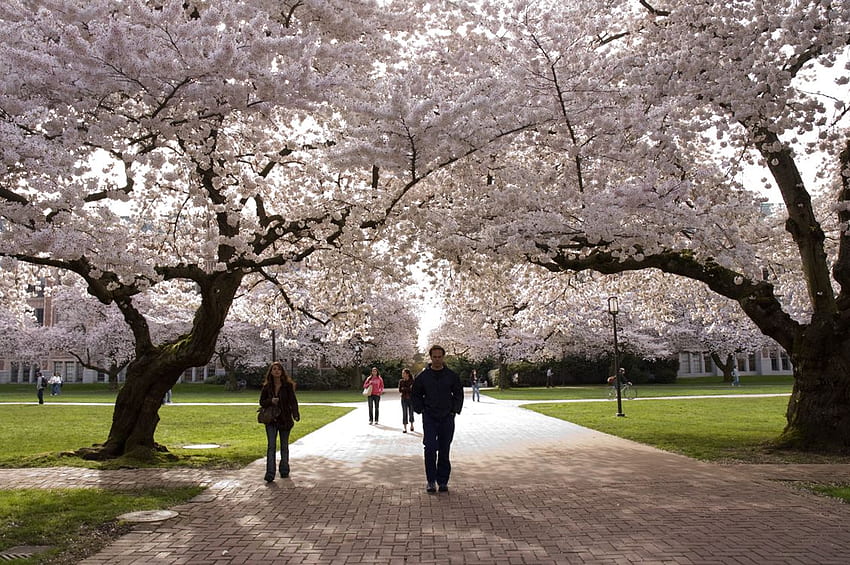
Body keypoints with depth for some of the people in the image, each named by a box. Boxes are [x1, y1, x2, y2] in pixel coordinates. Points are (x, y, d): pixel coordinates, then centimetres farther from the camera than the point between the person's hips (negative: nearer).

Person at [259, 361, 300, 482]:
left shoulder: (288, 386, -4)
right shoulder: (267, 387, 2)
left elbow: (293, 401, -9)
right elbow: (262, 402, 7)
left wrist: (296, 414, -25)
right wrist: (270, 401, -15)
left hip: (285, 419, 0)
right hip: (271, 419, 1)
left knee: (284, 446, 12)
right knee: (271, 446, -8)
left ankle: (284, 470, 26)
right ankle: (270, 473, -10)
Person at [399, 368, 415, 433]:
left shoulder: (412, 381, -4)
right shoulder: (401, 381, 3)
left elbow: (413, 390, -11)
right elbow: (400, 390, -2)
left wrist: (404, 388, -13)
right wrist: (408, 389, -13)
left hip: (411, 399, -1)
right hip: (404, 399, 1)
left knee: (411, 413, 6)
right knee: (404, 413, -3)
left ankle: (411, 425, 29)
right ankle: (405, 428, 1)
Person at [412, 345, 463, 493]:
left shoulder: (452, 376, 4)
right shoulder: (423, 376, 2)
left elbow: (459, 394, 11)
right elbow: (416, 394, 11)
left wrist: (455, 410, 1)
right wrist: (420, 410, 0)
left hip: (447, 418, 1)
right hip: (429, 418, -1)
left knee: (444, 451, 6)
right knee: (430, 449, -10)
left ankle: (443, 481, 15)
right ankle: (431, 481, 1)